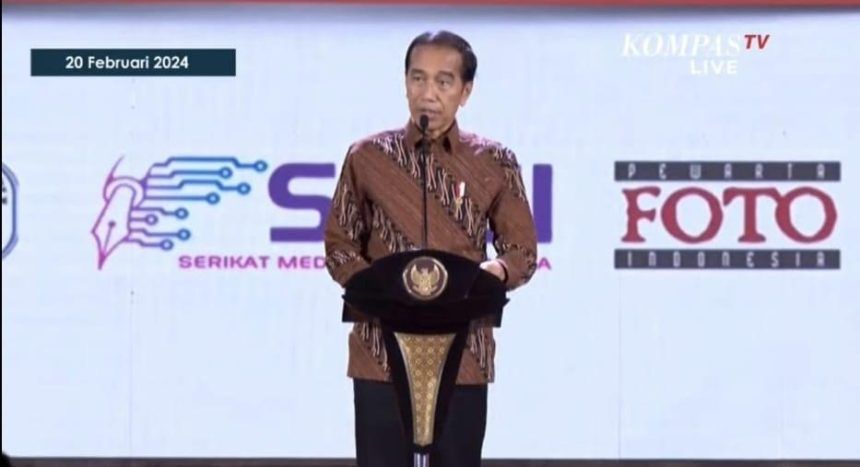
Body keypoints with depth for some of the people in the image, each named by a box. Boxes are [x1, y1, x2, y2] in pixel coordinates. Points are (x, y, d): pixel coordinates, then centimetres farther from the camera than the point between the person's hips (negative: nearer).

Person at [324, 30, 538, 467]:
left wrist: (491, 273, -18)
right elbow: (338, 244, 7)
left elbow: (522, 251, 5)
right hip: (383, 350, 0)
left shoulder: (494, 164, 4)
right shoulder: (367, 157, 3)